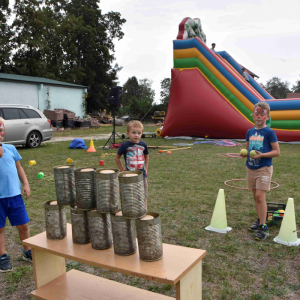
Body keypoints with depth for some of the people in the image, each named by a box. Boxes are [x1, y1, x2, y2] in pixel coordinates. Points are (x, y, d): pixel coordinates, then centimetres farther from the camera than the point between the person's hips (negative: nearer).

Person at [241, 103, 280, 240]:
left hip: (264, 168, -6)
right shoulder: (250, 132, 8)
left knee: (260, 196, -10)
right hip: (250, 168, 6)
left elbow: (277, 151, -8)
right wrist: (245, 153, -4)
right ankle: (260, 221, 26)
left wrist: (262, 155, -21)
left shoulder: (269, 132, -8)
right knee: (256, 196, 12)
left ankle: (263, 228, -5)